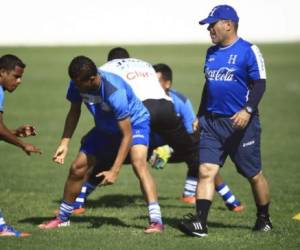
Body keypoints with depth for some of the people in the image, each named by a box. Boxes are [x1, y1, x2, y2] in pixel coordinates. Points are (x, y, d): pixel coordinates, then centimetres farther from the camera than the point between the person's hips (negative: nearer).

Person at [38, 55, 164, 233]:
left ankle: (156, 221, -37)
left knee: (138, 162, -32)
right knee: (77, 168, 3)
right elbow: (74, 112, 0)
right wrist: (65, 143, -13)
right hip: (105, 128, 6)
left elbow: (127, 135, -36)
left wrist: (114, 171, -37)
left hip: (134, 123, -6)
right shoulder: (77, 84, -21)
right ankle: (63, 218, 24)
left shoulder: (115, 92, -40)